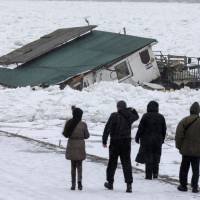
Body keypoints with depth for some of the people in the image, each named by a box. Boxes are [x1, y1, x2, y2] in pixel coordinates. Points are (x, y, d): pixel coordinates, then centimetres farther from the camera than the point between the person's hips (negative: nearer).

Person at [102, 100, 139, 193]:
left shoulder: (114, 116, -13)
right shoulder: (129, 116, 0)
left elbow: (107, 129, -14)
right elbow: (136, 116, 25)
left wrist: (104, 141, -9)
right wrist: (132, 110, 37)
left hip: (115, 143, -3)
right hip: (126, 143, 3)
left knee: (112, 163, 12)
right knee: (126, 163, 3)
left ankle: (110, 183, 23)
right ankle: (129, 185, -7)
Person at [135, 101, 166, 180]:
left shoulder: (145, 116, -11)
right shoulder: (161, 117, 1)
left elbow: (141, 128, -10)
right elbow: (164, 130, 8)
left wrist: (137, 137, 1)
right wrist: (162, 139, 21)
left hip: (147, 140, -3)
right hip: (158, 140, 3)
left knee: (148, 157, 1)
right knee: (156, 157, 14)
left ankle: (148, 175, -1)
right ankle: (155, 174, 15)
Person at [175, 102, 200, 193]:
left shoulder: (184, 121, -7)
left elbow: (179, 135, -10)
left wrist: (179, 146, 2)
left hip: (186, 150, 0)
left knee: (184, 168, 13)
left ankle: (183, 185, 14)